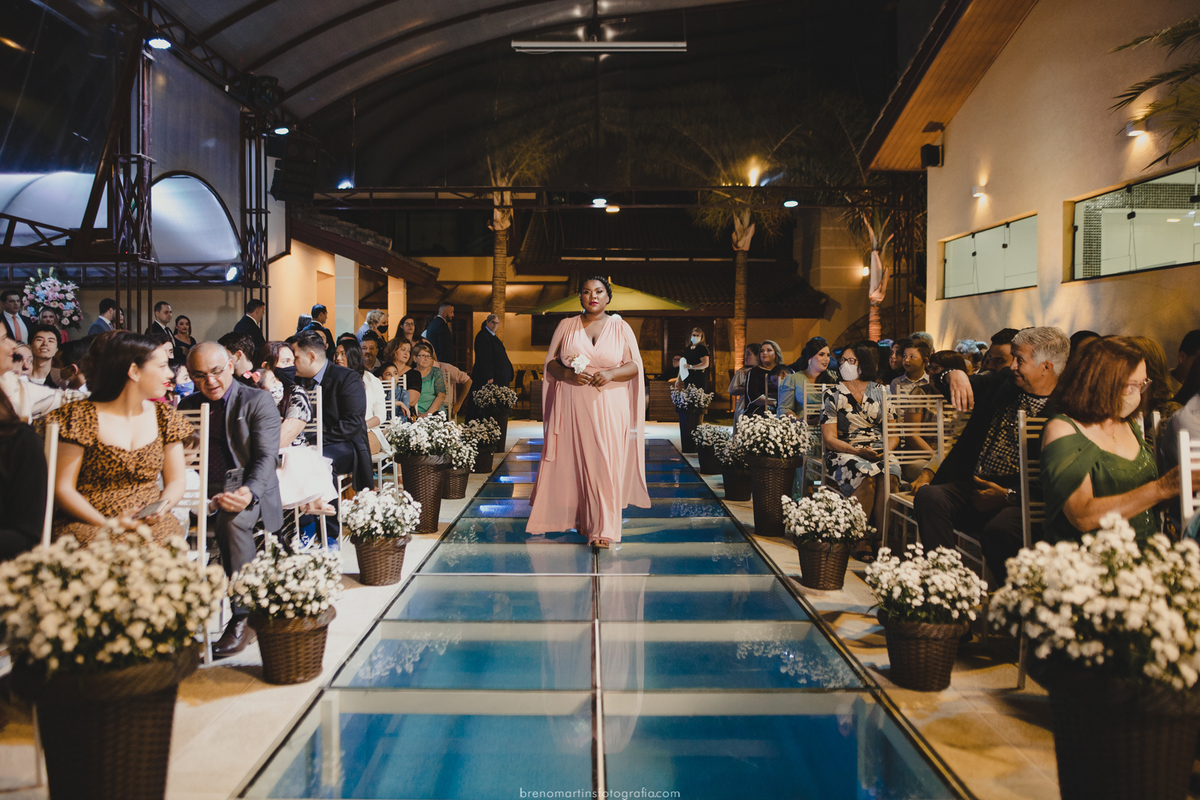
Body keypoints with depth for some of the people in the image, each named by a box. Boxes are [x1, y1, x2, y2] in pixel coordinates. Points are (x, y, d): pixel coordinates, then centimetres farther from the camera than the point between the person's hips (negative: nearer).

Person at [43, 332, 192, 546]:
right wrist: (107, 524, -17)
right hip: (88, 526, -3)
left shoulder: (164, 416, 12)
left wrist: (161, 509, -10)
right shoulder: (81, 416, -2)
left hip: (151, 526, 3)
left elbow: (176, 481, 12)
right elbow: (62, 488, -4)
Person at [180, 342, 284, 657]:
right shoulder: (187, 406, 18)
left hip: (245, 488, -4)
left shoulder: (258, 401, 2)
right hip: (202, 490, 5)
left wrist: (249, 492, -29)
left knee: (231, 520, -36)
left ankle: (244, 617, -27)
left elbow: (266, 456, -8)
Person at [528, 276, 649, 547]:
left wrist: (610, 374, -15)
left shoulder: (621, 327, 7)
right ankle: (570, 517, 19)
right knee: (569, 462, 2)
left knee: (604, 464, -7)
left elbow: (634, 366, 4)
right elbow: (550, 363, 9)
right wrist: (569, 375, -12)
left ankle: (602, 530, -4)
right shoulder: (566, 326, 10)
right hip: (571, 407, 1)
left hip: (608, 407, -1)